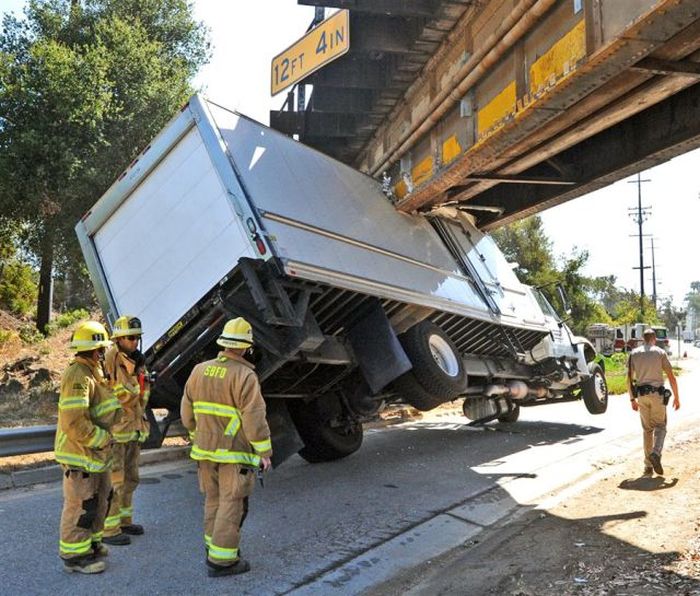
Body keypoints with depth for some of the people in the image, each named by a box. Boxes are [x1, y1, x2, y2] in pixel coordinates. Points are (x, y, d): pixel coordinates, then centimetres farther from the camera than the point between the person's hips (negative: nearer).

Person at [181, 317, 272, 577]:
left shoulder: (199, 371, 4)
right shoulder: (245, 376, -16)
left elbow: (188, 412, 10)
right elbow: (254, 418, -19)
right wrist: (264, 452, -10)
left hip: (206, 449, 7)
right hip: (235, 452, -7)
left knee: (213, 500, 19)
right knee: (232, 504, 3)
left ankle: (214, 548, 32)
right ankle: (221, 560, 9)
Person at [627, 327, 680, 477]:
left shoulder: (634, 353, 6)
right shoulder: (660, 352, -1)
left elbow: (629, 378, 5)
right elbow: (671, 377, -3)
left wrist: (632, 399, 12)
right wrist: (676, 397, 6)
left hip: (641, 395, 3)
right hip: (657, 394, -2)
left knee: (647, 429, 12)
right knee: (660, 426, 10)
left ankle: (648, 466, 12)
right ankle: (656, 453, -15)